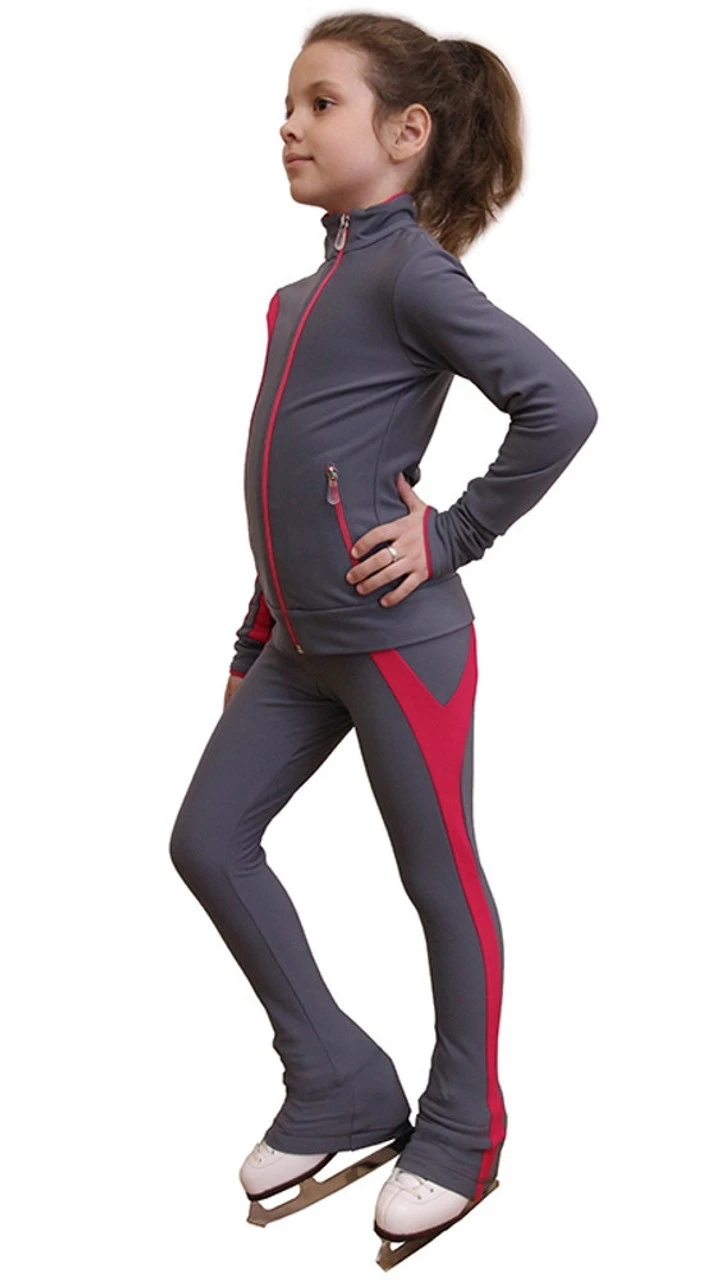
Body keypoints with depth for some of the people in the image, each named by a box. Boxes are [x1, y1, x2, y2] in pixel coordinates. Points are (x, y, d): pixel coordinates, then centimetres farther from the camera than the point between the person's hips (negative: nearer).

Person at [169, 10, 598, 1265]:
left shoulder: (411, 268, -12)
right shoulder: (310, 286, 14)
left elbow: (558, 405, -21)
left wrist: (452, 535, -15)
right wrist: (254, 639, 18)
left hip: (400, 639, -9)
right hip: (303, 643, 9)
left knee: (441, 880, 6)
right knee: (208, 842, 10)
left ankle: (459, 1136, 24)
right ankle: (339, 1083, 24)